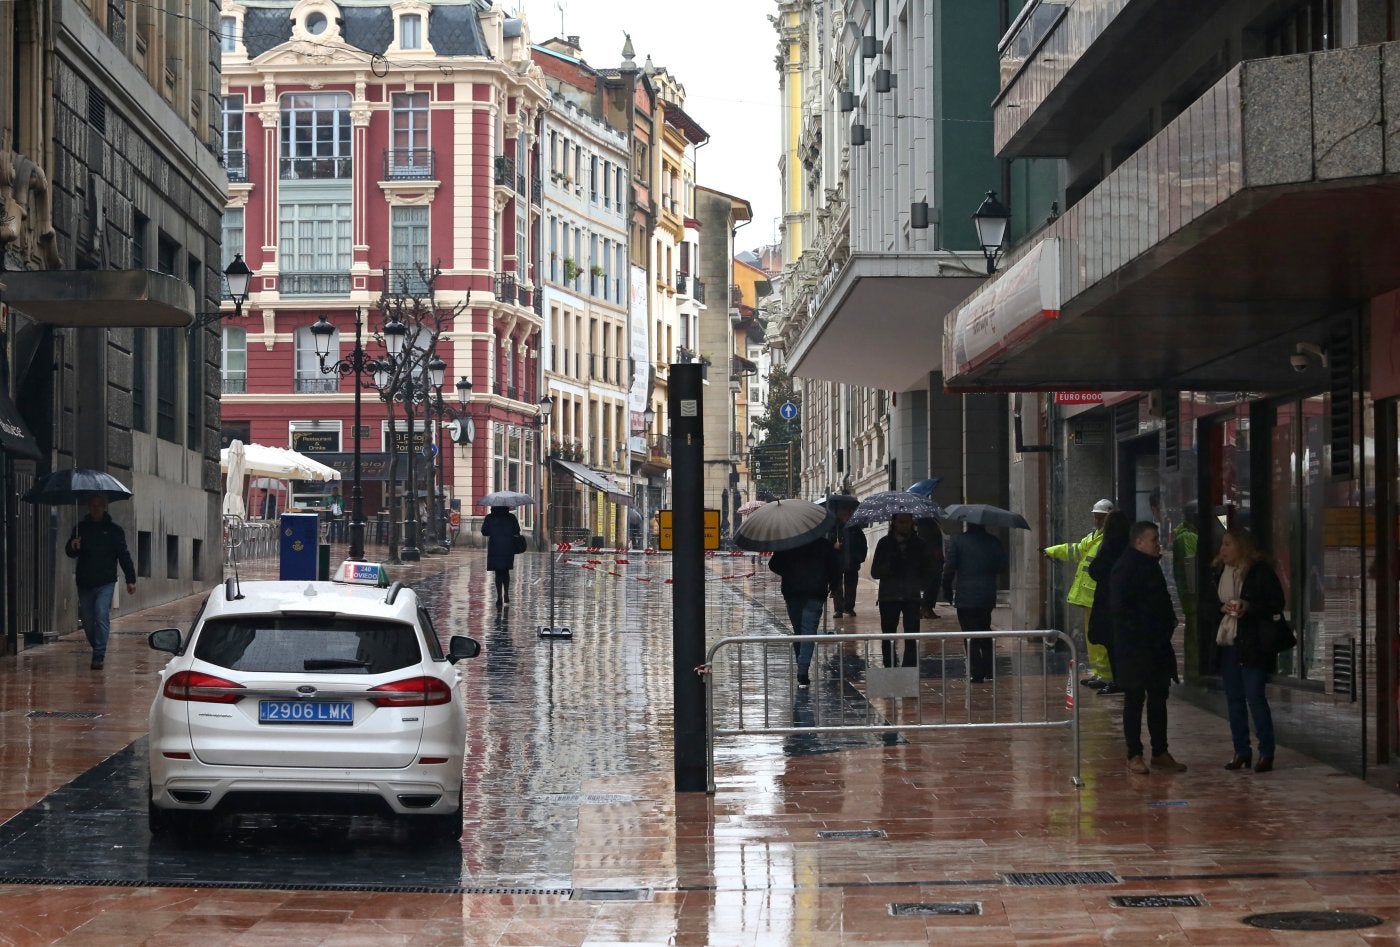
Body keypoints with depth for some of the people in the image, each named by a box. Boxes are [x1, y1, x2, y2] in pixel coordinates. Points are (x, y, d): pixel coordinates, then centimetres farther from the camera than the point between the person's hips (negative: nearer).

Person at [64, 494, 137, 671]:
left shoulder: (114, 530, 3)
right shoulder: (81, 527, 7)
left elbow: (124, 555, 4)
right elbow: (70, 553, 6)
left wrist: (131, 579, -2)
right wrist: (72, 547, -19)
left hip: (105, 583, -3)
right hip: (84, 582, 3)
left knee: (102, 617, -15)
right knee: (88, 621, 7)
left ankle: (99, 656, -15)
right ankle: (98, 651, 25)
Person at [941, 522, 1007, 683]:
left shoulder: (958, 540, -6)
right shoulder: (994, 541, 4)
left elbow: (950, 567, -9)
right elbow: (1002, 566, 7)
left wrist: (947, 592, 0)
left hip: (966, 597, -4)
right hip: (988, 596, 4)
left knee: (971, 637, 0)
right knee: (985, 631, 19)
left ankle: (977, 674, -3)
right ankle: (990, 669, 16)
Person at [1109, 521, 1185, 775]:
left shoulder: (1151, 565, 15)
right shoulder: (1125, 568, -14)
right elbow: (1119, 606, -21)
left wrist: (1169, 622, 11)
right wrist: (1139, 629, -18)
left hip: (1157, 645, 9)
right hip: (1134, 647, -9)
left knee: (1159, 699, 12)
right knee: (1134, 700, -1)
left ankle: (1160, 753, 18)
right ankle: (1134, 755, 5)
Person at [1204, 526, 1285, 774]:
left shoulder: (1261, 571, -6)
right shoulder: (1217, 572, 10)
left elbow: (1277, 604, -6)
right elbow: (1204, 604, 11)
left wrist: (1249, 607, -20)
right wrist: (1222, 607, -9)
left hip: (1252, 644, -6)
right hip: (1226, 643, 6)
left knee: (1254, 696, -8)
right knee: (1234, 699, 8)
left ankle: (1266, 752, -1)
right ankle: (1241, 751, 15)